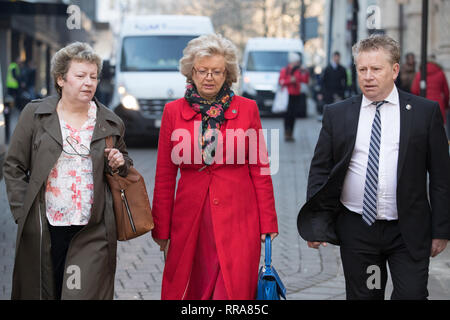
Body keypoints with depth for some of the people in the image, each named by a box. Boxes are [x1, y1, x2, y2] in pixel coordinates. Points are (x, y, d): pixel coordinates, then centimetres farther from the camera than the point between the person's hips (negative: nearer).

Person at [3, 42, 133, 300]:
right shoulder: (35, 114, 4)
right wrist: (22, 213, -2)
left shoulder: (111, 123, 9)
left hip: (93, 232, 1)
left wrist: (120, 164, 1)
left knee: (85, 292, -6)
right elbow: (14, 167, 5)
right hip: (43, 229, 0)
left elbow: (126, 166, 25)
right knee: (42, 291, 7)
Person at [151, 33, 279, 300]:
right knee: (190, 290, 6)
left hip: (238, 218, -1)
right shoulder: (174, 111, 4)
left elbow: (260, 169, 4)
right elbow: (165, 176, 7)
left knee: (234, 290, -4)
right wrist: (161, 228, 6)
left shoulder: (247, 109, 2)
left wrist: (267, 223, 1)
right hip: (190, 218, 1)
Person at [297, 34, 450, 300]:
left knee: (412, 294, -6)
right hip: (355, 230, 2)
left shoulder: (426, 112, 0)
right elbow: (320, 169, 7)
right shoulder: (336, 114, 5)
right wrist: (316, 222, -2)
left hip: (409, 231, -2)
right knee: (362, 295, 10)